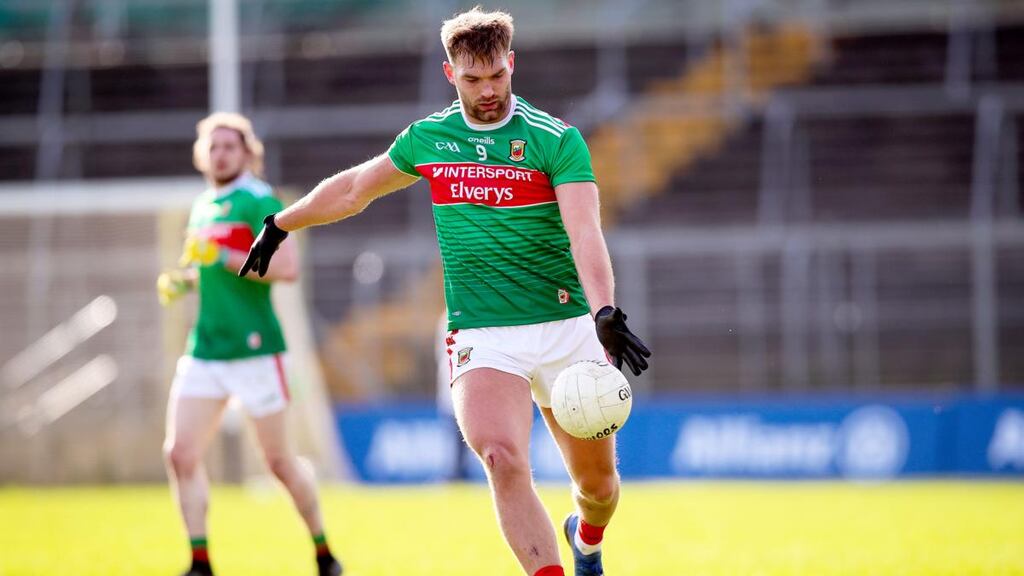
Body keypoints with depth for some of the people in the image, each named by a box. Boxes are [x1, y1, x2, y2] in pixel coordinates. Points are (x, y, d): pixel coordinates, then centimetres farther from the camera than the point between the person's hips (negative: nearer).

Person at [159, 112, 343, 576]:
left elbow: (288, 267, -21)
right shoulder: (203, 206, 15)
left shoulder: (259, 203, -9)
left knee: (279, 461, 3)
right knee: (180, 455, -7)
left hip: (253, 348, -7)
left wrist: (224, 258, -23)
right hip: (204, 352, 7)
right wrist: (182, 280, 10)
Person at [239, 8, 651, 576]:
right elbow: (354, 189, 23)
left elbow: (585, 232, -19)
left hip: (567, 330, -1)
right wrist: (279, 224, 32)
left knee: (597, 482, 9)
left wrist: (606, 313, -35)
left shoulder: (557, 139, -6)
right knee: (503, 460, -26)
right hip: (481, 337, 1)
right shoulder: (428, 137, 5)